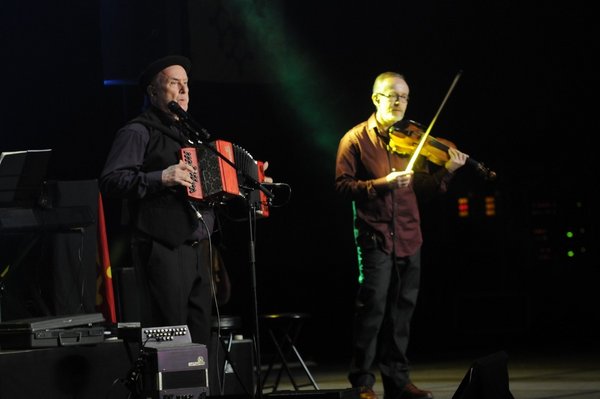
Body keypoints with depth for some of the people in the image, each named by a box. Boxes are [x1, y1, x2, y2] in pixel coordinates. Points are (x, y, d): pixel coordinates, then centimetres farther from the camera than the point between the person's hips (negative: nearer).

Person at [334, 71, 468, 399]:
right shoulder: (356, 139, -1)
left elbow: (423, 186, 10)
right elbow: (342, 186, -8)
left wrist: (446, 172, -8)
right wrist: (381, 184, -19)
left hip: (408, 238, 5)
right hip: (374, 236, -5)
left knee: (401, 311, 9)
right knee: (372, 308, -8)